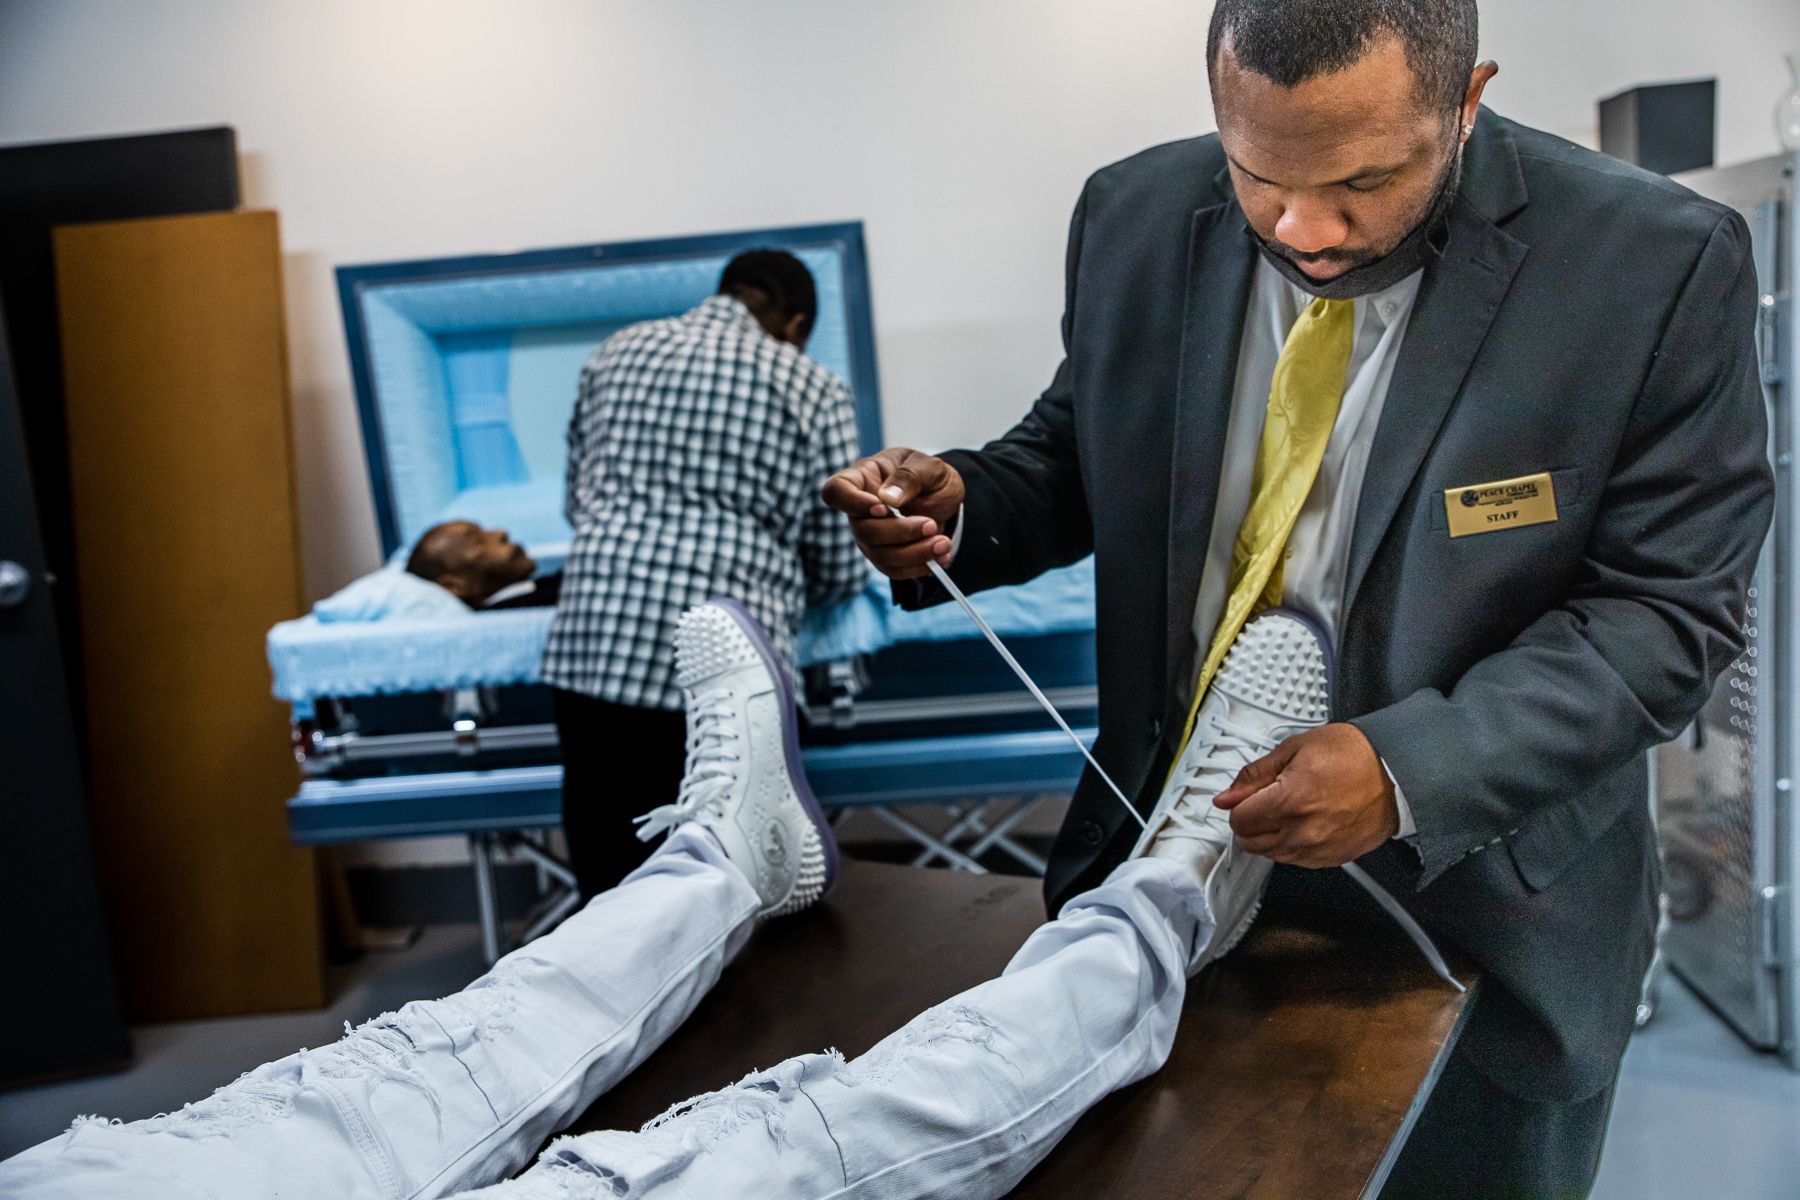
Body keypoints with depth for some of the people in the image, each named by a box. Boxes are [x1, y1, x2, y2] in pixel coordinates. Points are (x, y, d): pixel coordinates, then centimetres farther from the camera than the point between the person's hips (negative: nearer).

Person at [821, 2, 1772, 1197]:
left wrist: (1411, 771, -28)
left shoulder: (1658, 267, -17)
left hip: (1472, 912, -2)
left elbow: (1663, 608, -15)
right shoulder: (1136, 220, -6)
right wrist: (957, 508, -15)